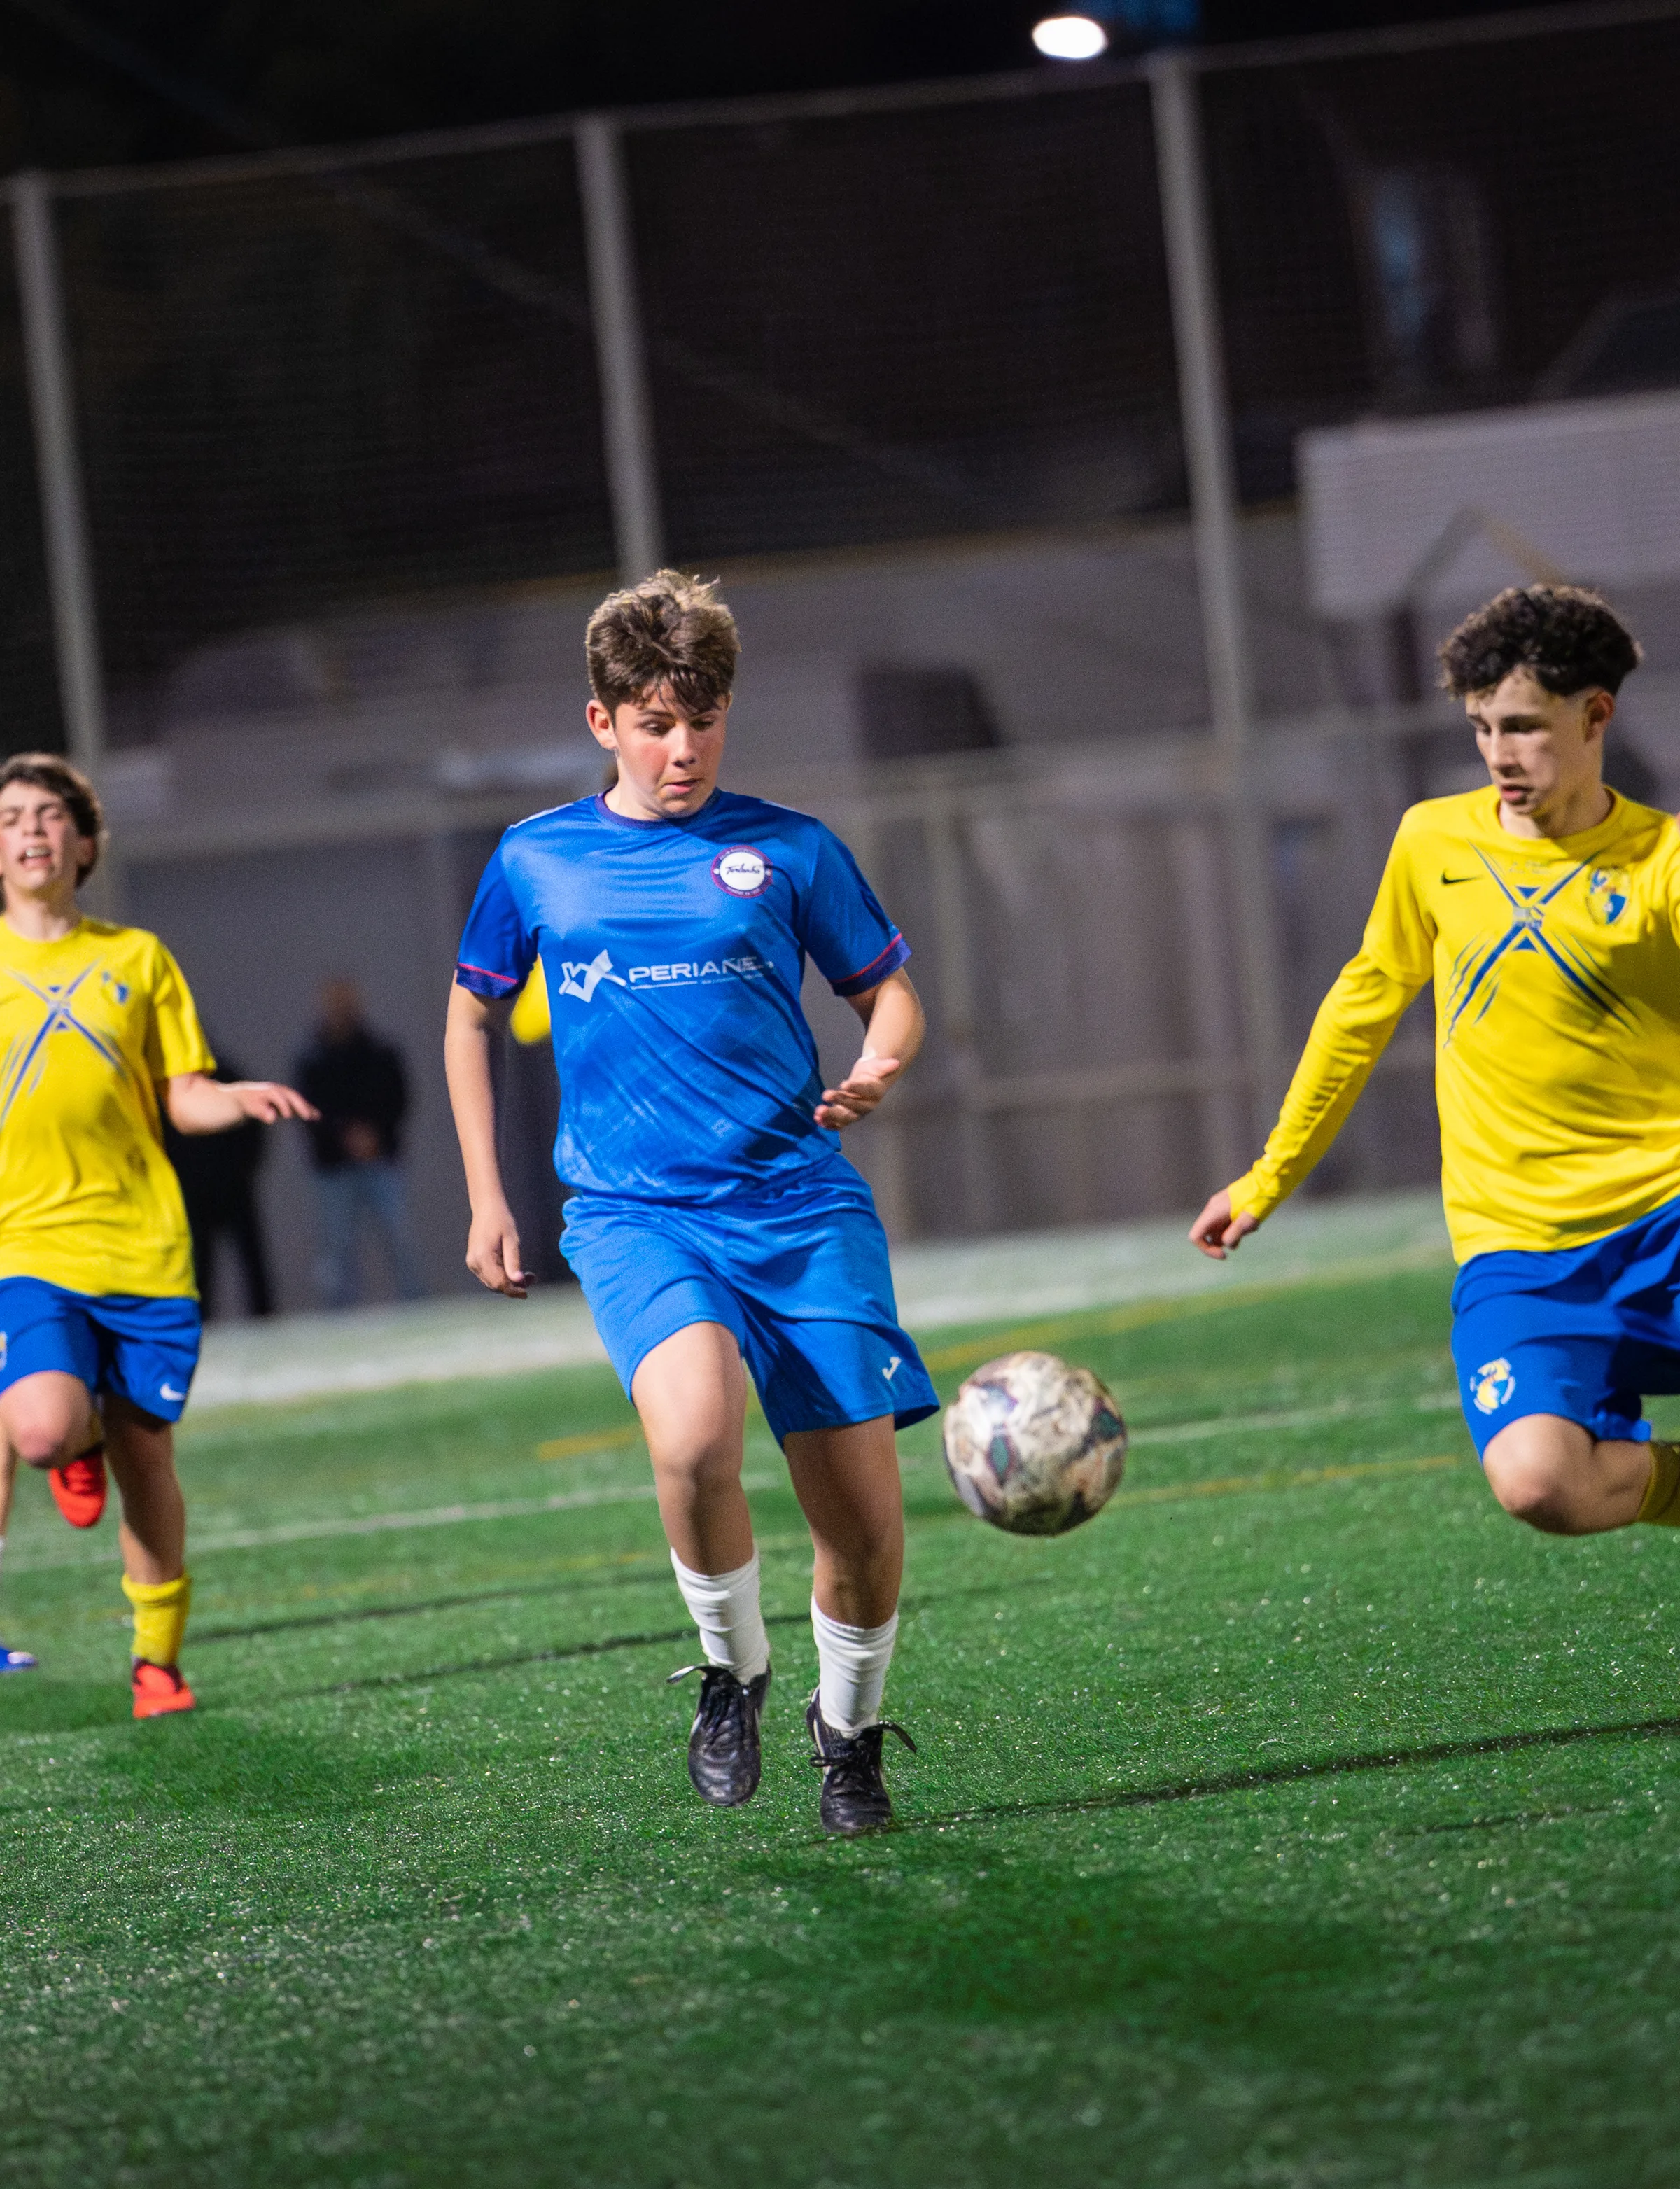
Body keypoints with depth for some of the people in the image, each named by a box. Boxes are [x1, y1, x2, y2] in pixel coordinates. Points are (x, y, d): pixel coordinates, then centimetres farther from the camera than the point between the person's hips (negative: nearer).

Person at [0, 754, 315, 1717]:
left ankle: (159, 1660, 17)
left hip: (144, 1248, 1)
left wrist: (237, 1099, -11)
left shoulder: (137, 958, 10)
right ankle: (81, 1443, 13)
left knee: (147, 1463, 2)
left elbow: (185, 1097, 11)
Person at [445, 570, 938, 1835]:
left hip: (803, 1204, 1)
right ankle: (733, 1670, -4)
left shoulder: (788, 850, 6)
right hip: (637, 1214, -1)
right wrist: (485, 1198, 18)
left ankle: (849, 1727, 25)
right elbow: (473, 1017, 23)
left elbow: (889, 989, 14)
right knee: (694, 1435, -31)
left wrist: (878, 1066, -10)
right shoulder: (537, 862, 10)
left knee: (867, 1524, -4)